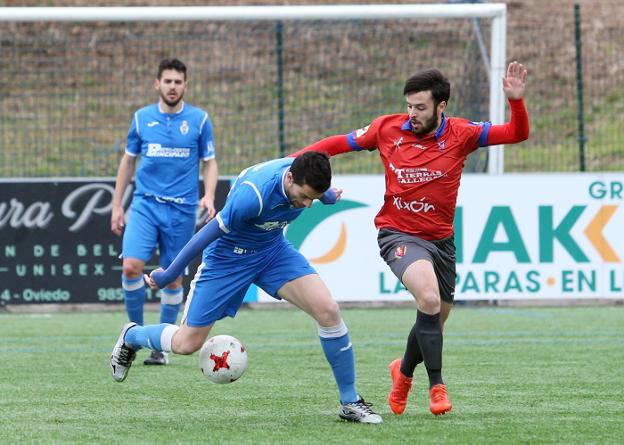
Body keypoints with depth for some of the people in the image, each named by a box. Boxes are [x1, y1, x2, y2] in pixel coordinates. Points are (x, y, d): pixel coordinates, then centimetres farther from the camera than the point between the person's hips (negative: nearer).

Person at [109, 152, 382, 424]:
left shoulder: (305, 177, -20)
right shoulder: (253, 194, -38)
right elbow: (211, 232, -27)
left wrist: (327, 195, 28)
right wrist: (168, 275, -16)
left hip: (274, 249, 5)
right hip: (228, 256, -5)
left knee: (328, 311, -16)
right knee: (186, 343, 1)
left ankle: (350, 403, -3)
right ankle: (130, 337, 36)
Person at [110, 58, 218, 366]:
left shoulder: (199, 120, 2)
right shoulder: (142, 118, 6)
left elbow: (209, 163, 7)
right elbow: (128, 161, 14)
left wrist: (209, 196, -11)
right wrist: (117, 205, 11)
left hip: (181, 210, 0)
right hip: (145, 203, 1)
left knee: (173, 277, 3)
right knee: (131, 265, -17)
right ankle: (136, 329, 3)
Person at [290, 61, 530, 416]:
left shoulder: (460, 134, -8)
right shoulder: (388, 129, -6)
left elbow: (517, 134, -11)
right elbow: (341, 143, 6)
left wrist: (516, 100, -29)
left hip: (441, 239, 3)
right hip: (399, 235, -3)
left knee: (434, 324, 13)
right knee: (429, 298, -29)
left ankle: (404, 370, 44)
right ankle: (437, 385, -18)